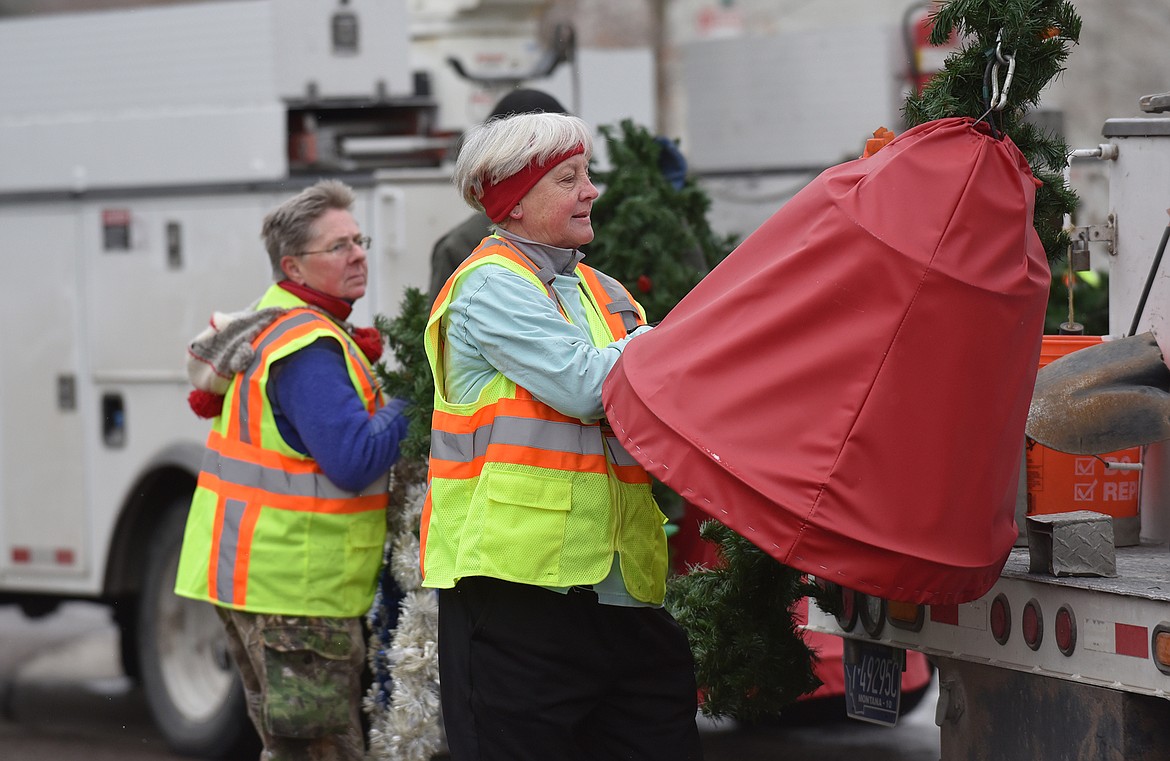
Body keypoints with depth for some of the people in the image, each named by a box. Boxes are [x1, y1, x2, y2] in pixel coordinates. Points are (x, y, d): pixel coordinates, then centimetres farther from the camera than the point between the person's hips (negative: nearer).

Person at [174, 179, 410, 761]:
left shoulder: (276, 324, 14)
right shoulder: (309, 348, -19)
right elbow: (356, 462, -27)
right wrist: (408, 403, -11)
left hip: (254, 575, 11)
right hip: (294, 588, -11)